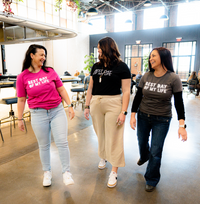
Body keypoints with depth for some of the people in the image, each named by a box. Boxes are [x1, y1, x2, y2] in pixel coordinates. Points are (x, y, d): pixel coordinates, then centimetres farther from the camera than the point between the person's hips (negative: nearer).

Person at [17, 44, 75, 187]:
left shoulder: (50, 72, 1)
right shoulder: (23, 77, -1)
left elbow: (61, 90, 6)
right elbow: (21, 100, 4)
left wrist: (70, 106, 2)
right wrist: (20, 119, 7)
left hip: (57, 111, 1)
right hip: (38, 114, 0)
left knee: (62, 142, -1)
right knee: (44, 145, 12)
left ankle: (66, 172, 15)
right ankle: (47, 172, 33)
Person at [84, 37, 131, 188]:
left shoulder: (121, 67, -5)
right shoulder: (96, 66, 11)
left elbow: (126, 91, -8)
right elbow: (91, 87, 12)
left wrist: (123, 112, -15)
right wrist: (87, 106, 8)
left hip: (113, 105, -5)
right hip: (96, 104, 5)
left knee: (113, 138, 1)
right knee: (101, 134, 16)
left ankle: (114, 172, 14)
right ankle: (103, 157, 42)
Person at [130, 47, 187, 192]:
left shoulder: (173, 78, -12)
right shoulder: (146, 76, -3)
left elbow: (179, 103, -10)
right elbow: (138, 97, 2)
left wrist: (182, 125, -15)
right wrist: (133, 115, -2)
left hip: (162, 120, -3)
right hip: (143, 116, 3)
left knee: (155, 151, 2)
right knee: (142, 143, 20)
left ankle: (151, 180, 27)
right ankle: (144, 157, 58)